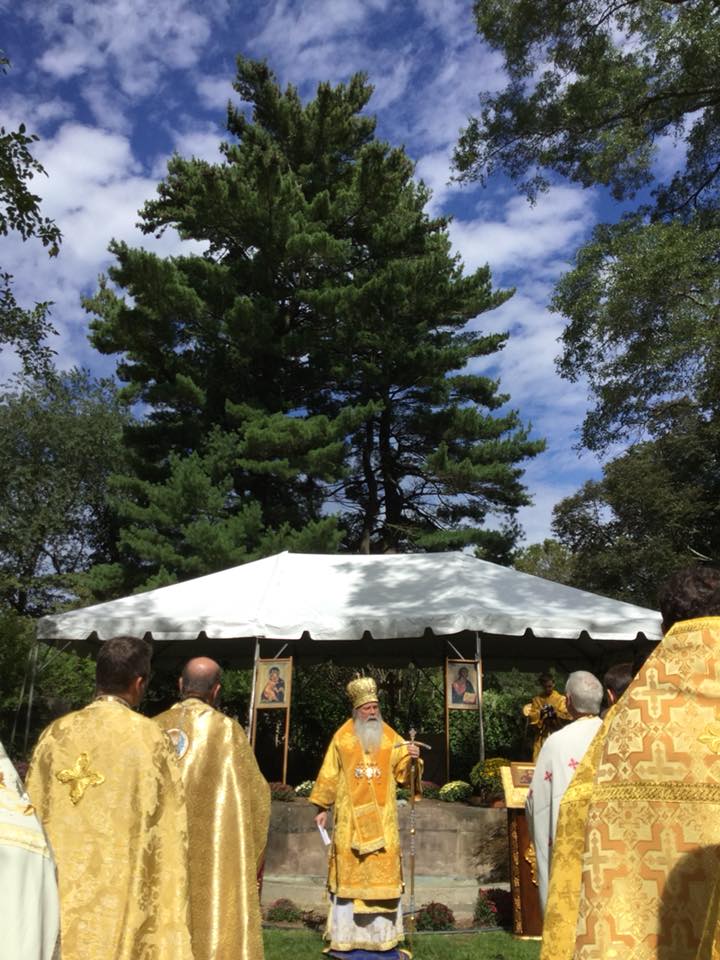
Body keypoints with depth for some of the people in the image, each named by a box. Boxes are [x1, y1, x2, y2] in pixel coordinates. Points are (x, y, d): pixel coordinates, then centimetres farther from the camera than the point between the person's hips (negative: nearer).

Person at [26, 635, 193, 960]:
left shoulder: (55, 734, 0)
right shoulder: (149, 737, -9)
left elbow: (33, 816, 5)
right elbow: (169, 825, -6)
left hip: (60, 894, 3)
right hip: (124, 892, -3)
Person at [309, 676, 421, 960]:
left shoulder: (391, 737, 4)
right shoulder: (342, 736, 2)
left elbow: (403, 773, 2)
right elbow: (329, 774, 7)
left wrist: (412, 759, -18)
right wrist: (322, 807, 8)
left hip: (382, 818, 1)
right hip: (350, 817, -1)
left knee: (383, 872, 2)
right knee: (349, 872, 3)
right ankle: (347, 937, 14)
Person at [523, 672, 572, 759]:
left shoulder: (560, 699, 3)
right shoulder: (536, 700, 8)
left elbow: (567, 716, -4)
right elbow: (531, 718, 1)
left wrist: (555, 713, -19)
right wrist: (540, 713, -16)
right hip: (541, 737, 1)